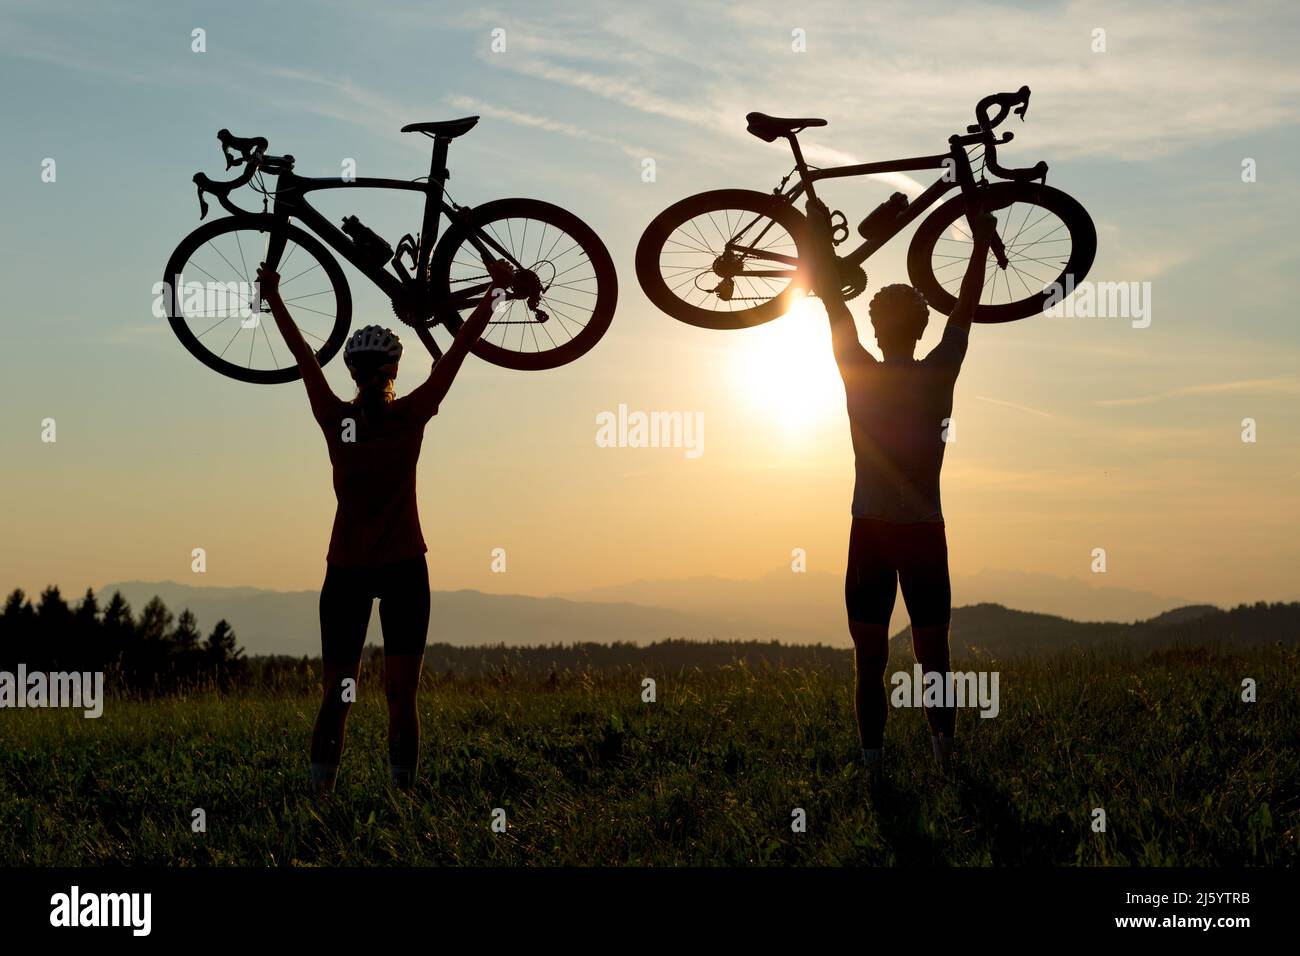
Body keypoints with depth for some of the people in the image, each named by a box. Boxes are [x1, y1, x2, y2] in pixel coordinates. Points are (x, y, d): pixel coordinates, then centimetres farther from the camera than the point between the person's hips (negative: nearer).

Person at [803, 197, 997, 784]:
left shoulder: (860, 376, -3)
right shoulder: (939, 376, -1)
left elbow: (831, 299, 5)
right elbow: (965, 309, 10)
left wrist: (819, 234, 14)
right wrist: (982, 243, 20)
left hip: (871, 533, -1)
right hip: (924, 532, 1)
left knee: (869, 660, 2)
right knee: (932, 656, 5)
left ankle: (872, 764, -4)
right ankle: (944, 753, -7)